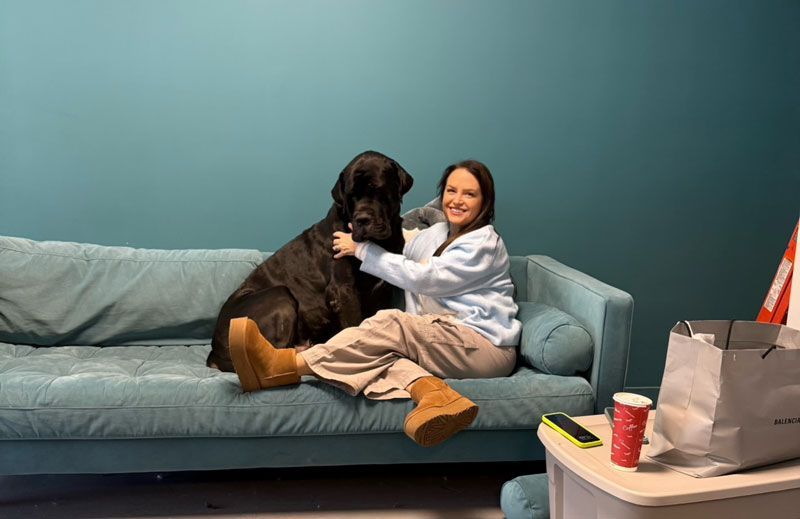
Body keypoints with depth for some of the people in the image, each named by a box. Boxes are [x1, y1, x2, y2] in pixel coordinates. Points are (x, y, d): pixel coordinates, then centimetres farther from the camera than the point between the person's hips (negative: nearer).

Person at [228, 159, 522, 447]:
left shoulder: (485, 242, -4)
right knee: (377, 350, -23)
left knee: (390, 323, -29)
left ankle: (286, 365, -37)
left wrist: (362, 249, -7)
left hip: (486, 346, -6)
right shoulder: (436, 233, 20)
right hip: (446, 341, 7)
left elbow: (421, 277, -12)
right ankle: (432, 392, -47)